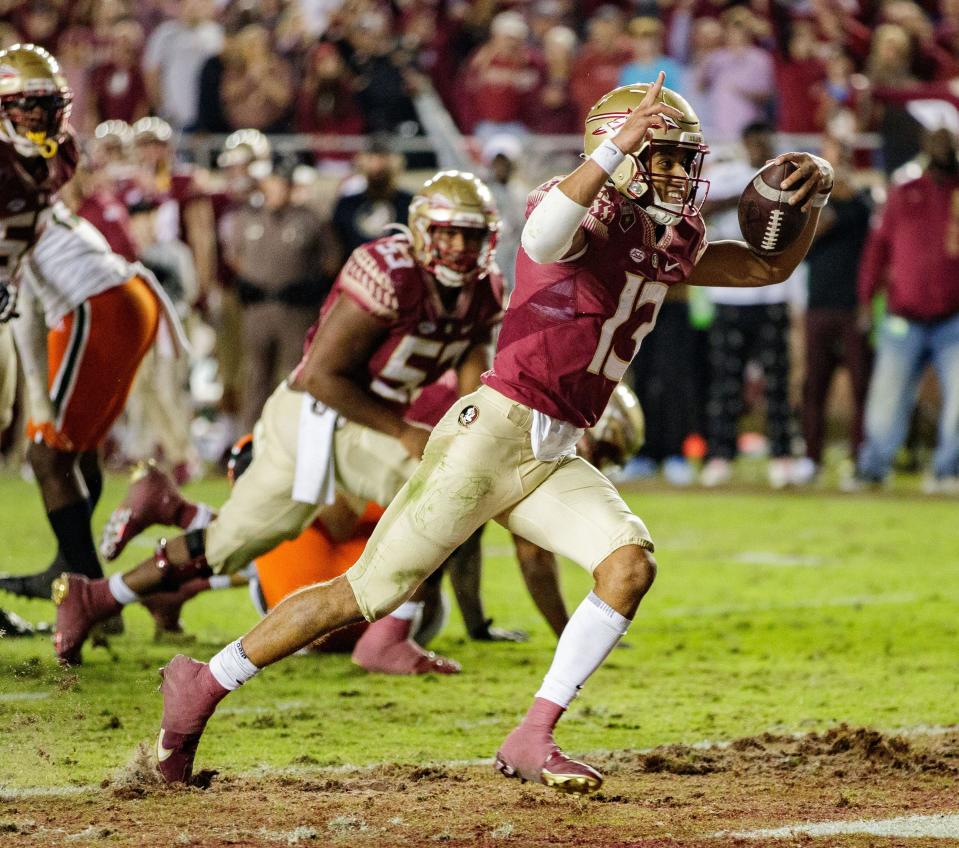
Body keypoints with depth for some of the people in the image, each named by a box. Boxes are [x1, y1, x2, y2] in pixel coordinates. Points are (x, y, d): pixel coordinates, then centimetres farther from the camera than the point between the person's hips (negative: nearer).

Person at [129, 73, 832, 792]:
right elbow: (542, 240, -35)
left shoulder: (668, 245, 14)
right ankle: (205, 684, 11)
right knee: (368, 593, -4)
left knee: (631, 565, -17)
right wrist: (613, 150, -42)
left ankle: (532, 741, -12)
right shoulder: (587, 210, -11)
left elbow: (771, 266, 22)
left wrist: (810, 200, 4)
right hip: (494, 431, -8)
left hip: (553, 459, 8)